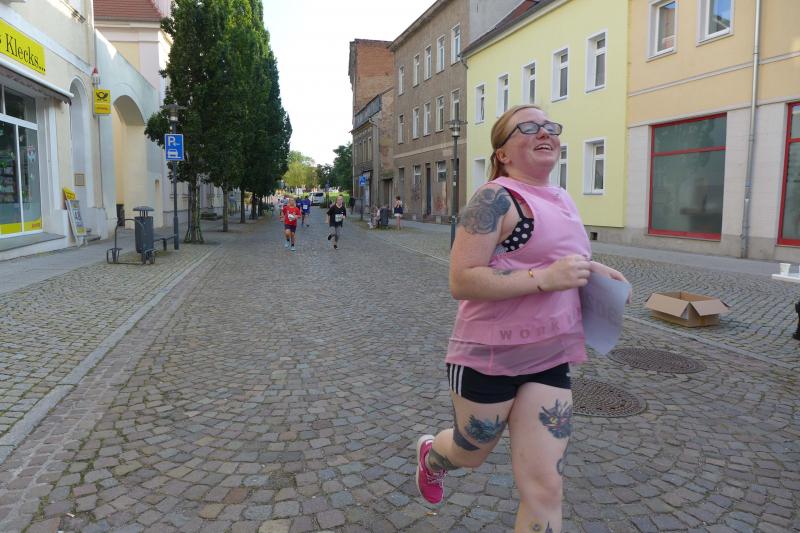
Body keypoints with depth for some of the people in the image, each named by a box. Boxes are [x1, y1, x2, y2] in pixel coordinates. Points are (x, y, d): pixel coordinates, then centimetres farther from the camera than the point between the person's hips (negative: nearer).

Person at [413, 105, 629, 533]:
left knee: (545, 488, 4)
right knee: (471, 454, 20)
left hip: (549, 361, 6)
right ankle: (431, 454, 57)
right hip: (488, 358, -6)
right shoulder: (496, 198, -16)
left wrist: (591, 271, 5)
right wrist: (546, 277, -27)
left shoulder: (562, 200, 9)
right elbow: (461, 281, -23)